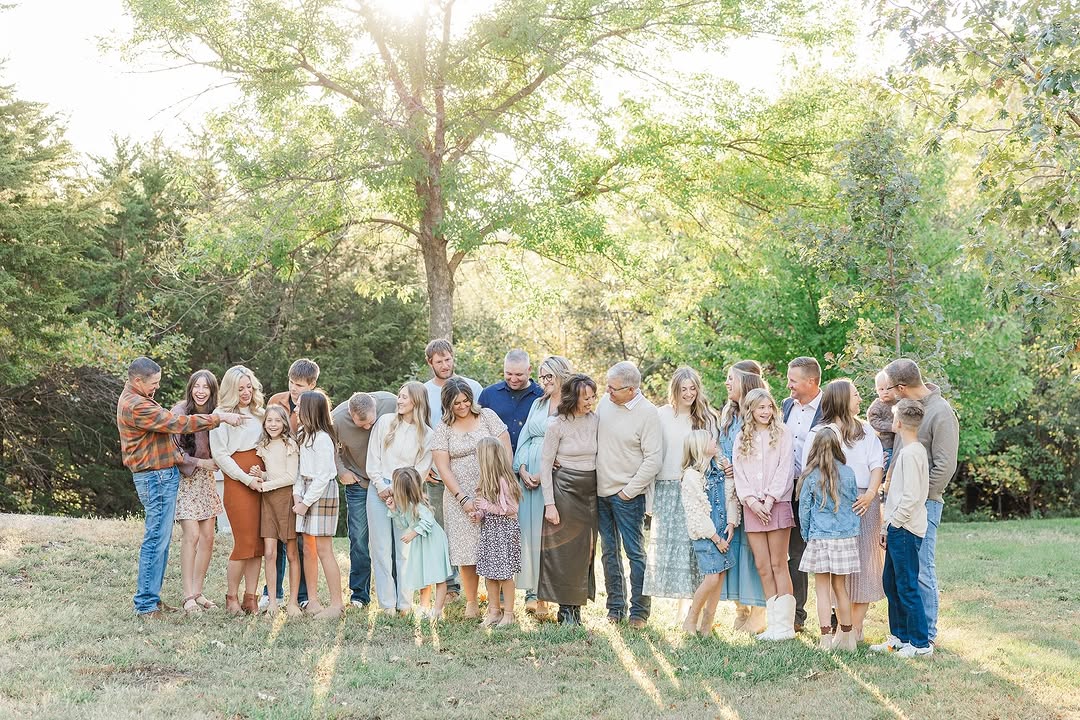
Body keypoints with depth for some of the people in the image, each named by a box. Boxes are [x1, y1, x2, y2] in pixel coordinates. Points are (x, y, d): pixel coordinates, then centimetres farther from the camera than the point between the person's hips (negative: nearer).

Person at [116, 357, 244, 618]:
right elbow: (178, 423, -21)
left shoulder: (134, 399, 15)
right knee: (157, 539, -8)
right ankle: (145, 604, -5)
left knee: (159, 539, 13)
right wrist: (220, 418, -16)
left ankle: (150, 598, 18)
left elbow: (168, 421, 20)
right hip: (156, 477, -11)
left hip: (162, 475, 11)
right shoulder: (136, 406, -19)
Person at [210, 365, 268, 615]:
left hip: (261, 480, 5)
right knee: (245, 542, -8)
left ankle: (251, 598, 8)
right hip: (237, 480, -5)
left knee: (259, 541, 2)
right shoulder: (221, 414, -1)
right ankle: (231, 597, 5)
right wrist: (247, 479, -9)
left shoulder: (259, 413, 16)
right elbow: (219, 454, -5)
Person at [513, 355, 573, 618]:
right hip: (529, 475, 5)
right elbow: (524, 438, 16)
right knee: (529, 530, 0)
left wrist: (544, 474, -13)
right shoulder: (538, 404, 18)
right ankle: (532, 591, 3)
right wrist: (522, 469, 0)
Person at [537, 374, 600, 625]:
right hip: (564, 488, -4)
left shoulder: (595, 420, 3)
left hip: (590, 491, 4)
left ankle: (576, 604, 17)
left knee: (584, 549, 7)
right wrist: (549, 503, -11)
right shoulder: (557, 425, -8)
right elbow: (545, 463, -7)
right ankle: (565, 607, 7)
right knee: (564, 549, -1)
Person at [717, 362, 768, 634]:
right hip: (729, 488, 7)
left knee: (753, 546, -5)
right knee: (731, 543, 6)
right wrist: (723, 465, -2)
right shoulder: (727, 414, 14)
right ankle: (741, 607, 15)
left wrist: (740, 470, -14)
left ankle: (758, 611, 2)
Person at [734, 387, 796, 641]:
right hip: (752, 507, 4)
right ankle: (773, 623, 8)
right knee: (762, 566, 3)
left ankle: (785, 624, -2)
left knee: (778, 565, -4)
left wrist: (769, 500, -12)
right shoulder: (742, 438, 13)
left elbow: (785, 468, -4)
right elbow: (739, 473, 7)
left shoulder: (782, 433, 3)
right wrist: (752, 501, -7)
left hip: (777, 504, -3)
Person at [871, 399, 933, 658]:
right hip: (899, 529, 10)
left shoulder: (911, 453, -16)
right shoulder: (907, 451, 15)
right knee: (891, 583, 16)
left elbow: (911, 496, -21)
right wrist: (888, 527, 17)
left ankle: (921, 643, 0)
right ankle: (899, 637, 24)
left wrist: (893, 523, -13)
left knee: (907, 586, -6)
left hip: (905, 530, -10)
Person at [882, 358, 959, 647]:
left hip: (923, 504, -8)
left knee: (921, 569, -4)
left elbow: (945, 466, -15)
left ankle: (927, 633, 5)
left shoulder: (941, 413, -12)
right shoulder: (906, 406, 11)